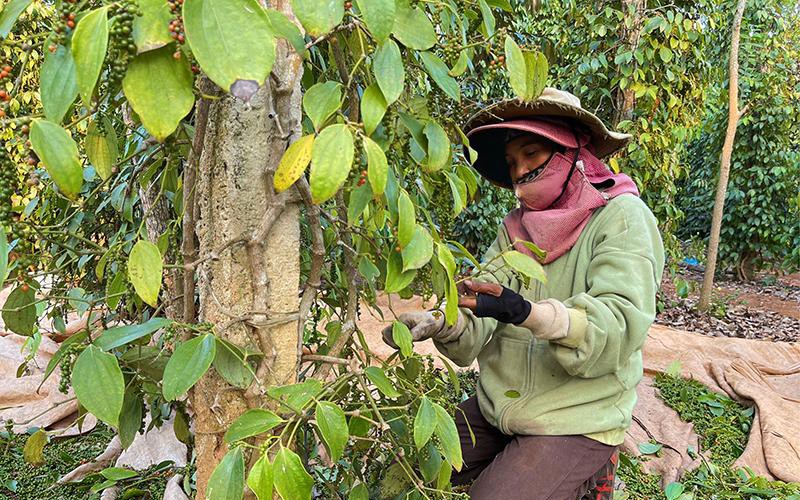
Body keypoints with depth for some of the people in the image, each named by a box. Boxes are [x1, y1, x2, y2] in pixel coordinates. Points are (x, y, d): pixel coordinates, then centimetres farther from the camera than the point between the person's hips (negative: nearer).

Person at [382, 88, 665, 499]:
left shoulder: (621, 217, -9)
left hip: (578, 422, -6)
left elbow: (620, 326, -23)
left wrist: (528, 313, -39)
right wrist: (441, 323, -27)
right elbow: (479, 323, -5)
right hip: (495, 410, 6)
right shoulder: (516, 227, 8)